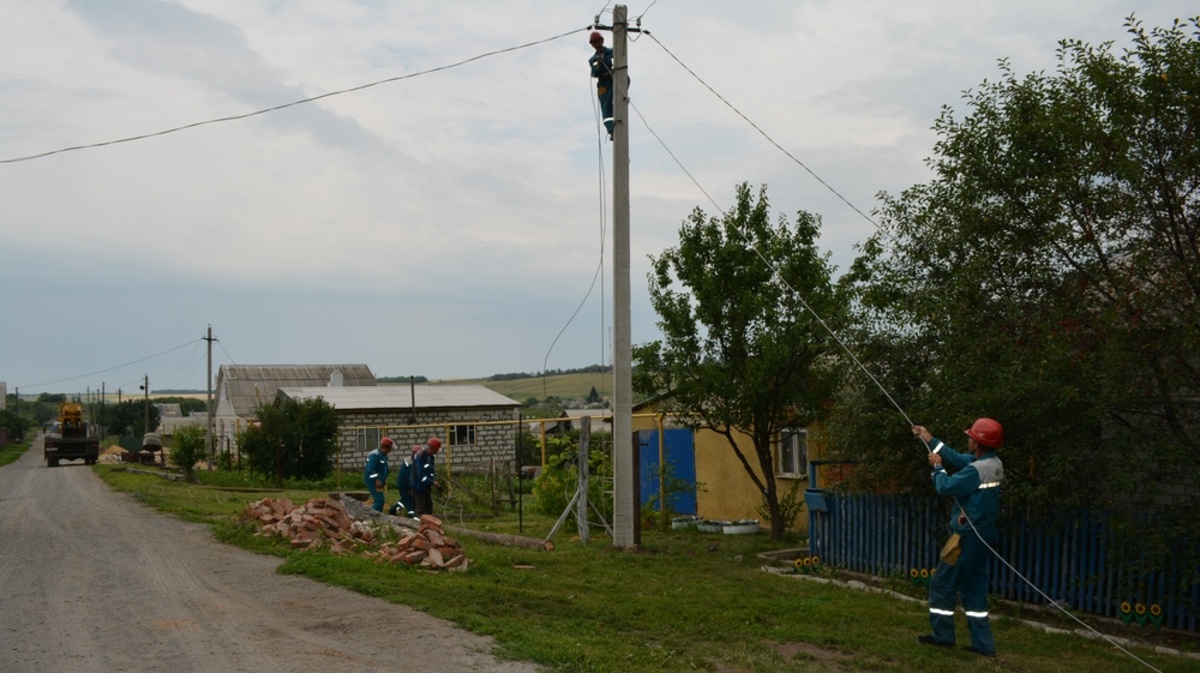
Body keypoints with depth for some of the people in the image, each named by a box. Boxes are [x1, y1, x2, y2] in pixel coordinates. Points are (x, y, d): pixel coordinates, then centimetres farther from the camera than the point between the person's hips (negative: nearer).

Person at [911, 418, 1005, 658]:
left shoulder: (977, 470, -24)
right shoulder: (993, 464, 6)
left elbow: (946, 487, -17)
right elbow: (956, 458, 16)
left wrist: (938, 466, 1)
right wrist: (929, 438, 19)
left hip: (968, 537, -9)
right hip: (981, 536, 9)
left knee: (942, 584, 4)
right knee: (974, 589, 13)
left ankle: (942, 635, 13)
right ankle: (983, 644, 13)